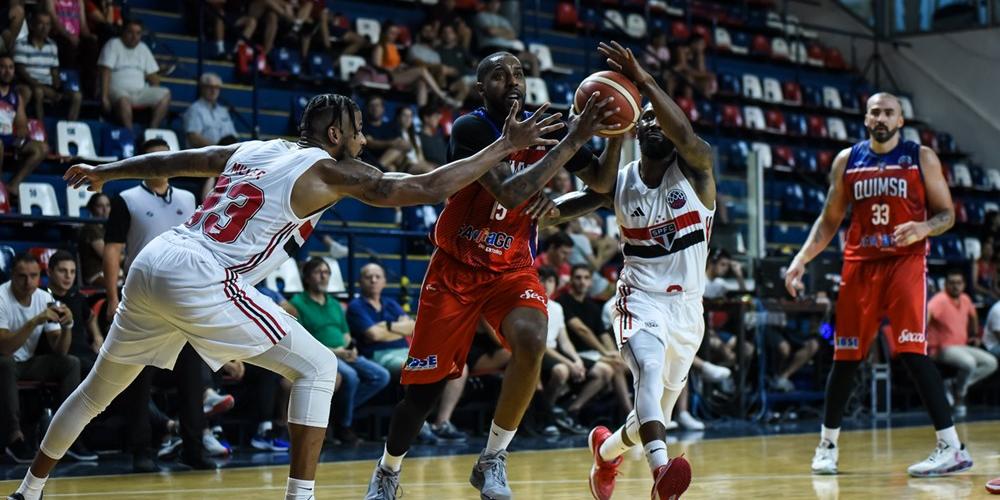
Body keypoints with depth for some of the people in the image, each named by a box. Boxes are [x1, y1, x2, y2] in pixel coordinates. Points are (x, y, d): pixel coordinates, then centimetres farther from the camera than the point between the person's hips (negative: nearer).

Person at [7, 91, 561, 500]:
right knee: (316, 367, 1)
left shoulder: (252, 150, 20)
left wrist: (102, 172, 45)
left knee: (100, 386, 25)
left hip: (151, 263, 8)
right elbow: (429, 187, -6)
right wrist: (506, 145, 0)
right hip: (199, 280, -8)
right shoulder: (331, 171, 0)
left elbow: (172, 161, 31)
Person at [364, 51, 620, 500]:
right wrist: (574, 140, -34)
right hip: (456, 268, -3)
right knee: (425, 388, 2)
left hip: (512, 269, 3)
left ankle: (492, 460, -12)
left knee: (531, 341, -29)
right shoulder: (470, 128, -19)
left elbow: (603, 182, 5)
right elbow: (510, 193, -33)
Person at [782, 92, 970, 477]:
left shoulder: (921, 158, 2)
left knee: (913, 352, -17)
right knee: (845, 357, 7)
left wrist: (924, 228, -20)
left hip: (905, 262, -3)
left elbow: (947, 214, 2)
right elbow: (829, 219, 14)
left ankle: (952, 448, -16)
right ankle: (827, 445, 22)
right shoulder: (847, 160, 9)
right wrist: (802, 258, 2)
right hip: (860, 264, 3)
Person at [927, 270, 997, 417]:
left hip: (962, 347, 9)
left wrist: (976, 335, 33)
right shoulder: (940, 299, -17)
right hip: (943, 349, -9)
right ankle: (959, 396, -9)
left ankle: (956, 387, -5)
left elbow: (973, 315, 32)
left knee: (991, 363, -3)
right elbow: (927, 312, -37)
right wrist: (922, 338, -51)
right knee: (969, 363, -33)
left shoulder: (965, 299, 8)